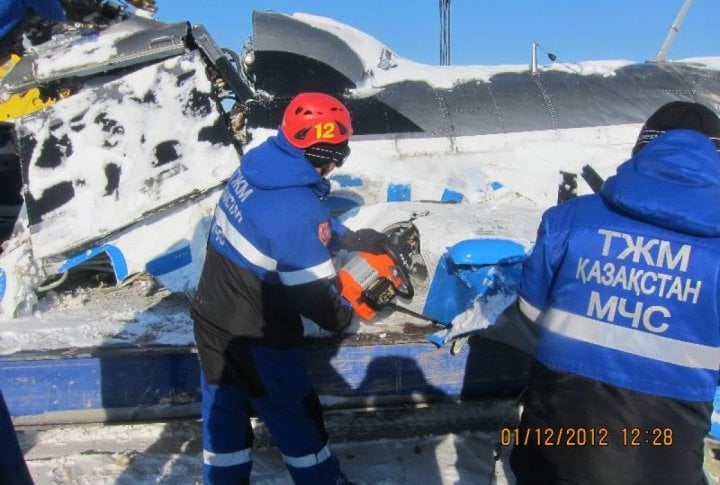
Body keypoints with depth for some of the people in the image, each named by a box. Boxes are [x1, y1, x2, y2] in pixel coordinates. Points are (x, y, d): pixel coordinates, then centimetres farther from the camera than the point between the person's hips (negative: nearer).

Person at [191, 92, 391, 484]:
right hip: (254, 338, -7)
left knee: (223, 409, 24)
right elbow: (313, 294, -20)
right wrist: (342, 316, -1)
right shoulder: (299, 211, -30)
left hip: (209, 317, 8)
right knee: (296, 418, 16)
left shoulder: (255, 167, -5)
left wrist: (350, 238, 15)